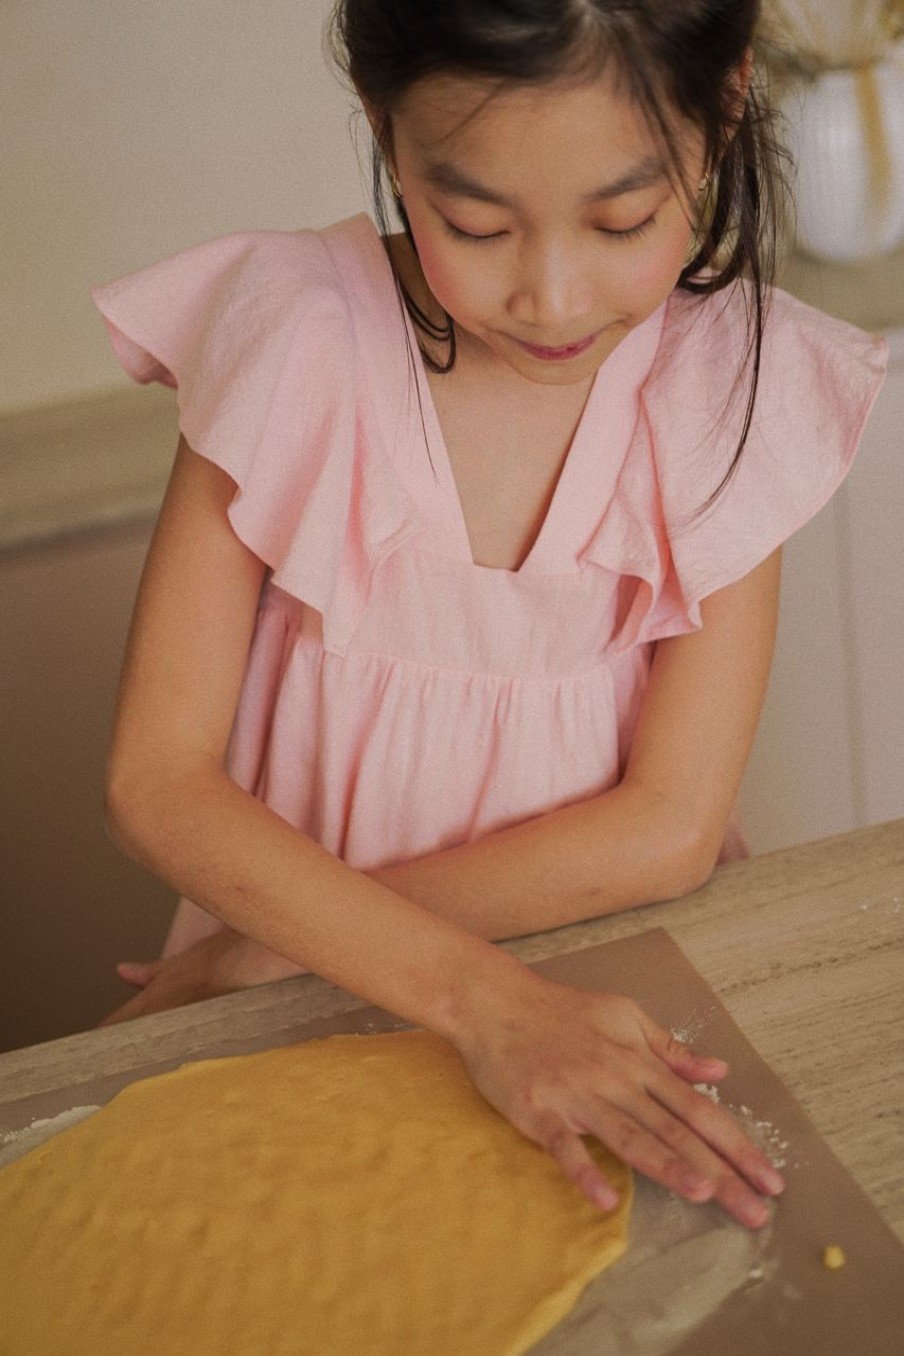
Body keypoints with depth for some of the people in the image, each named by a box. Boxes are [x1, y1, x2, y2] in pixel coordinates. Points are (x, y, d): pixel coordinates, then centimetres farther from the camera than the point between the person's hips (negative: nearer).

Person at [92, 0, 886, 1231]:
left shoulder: (740, 378, -10)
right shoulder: (290, 333, -13)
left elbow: (672, 824, -10)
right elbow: (159, 780, -15)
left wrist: (281, 944, -13)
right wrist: (480, 993, -27)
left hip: (609, 969, 3)